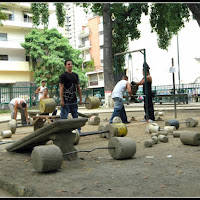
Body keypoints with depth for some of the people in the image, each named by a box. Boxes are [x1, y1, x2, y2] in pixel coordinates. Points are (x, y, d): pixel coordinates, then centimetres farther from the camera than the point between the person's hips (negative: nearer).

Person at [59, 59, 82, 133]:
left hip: (74, 100, 6)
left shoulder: (76, 75, 13)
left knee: (76, 116, 12)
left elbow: (78, 88, 13)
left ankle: (78, 130, 19)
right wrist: (61, 100, -18)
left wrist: (80, 99, 8)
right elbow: (61, 88, -11)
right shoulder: (63, 76, -5)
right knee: (64, 117, -4)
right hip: (66, 100, -6)